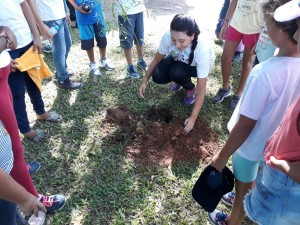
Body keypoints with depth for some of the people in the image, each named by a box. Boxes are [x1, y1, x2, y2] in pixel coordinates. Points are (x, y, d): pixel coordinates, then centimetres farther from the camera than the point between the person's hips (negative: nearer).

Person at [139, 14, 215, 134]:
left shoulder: (202, 48, -42)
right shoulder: (168, 36, -34)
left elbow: (202, 88, -37)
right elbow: (157, 59, -12)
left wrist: (193, 117, -38)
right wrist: (145, 81, -13)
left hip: (198, 65, -3)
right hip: (179, 59, 4)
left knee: (176, 73, -33)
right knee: (157, 76, -21)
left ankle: (190, 88, 0)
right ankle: (180, 80, 12)